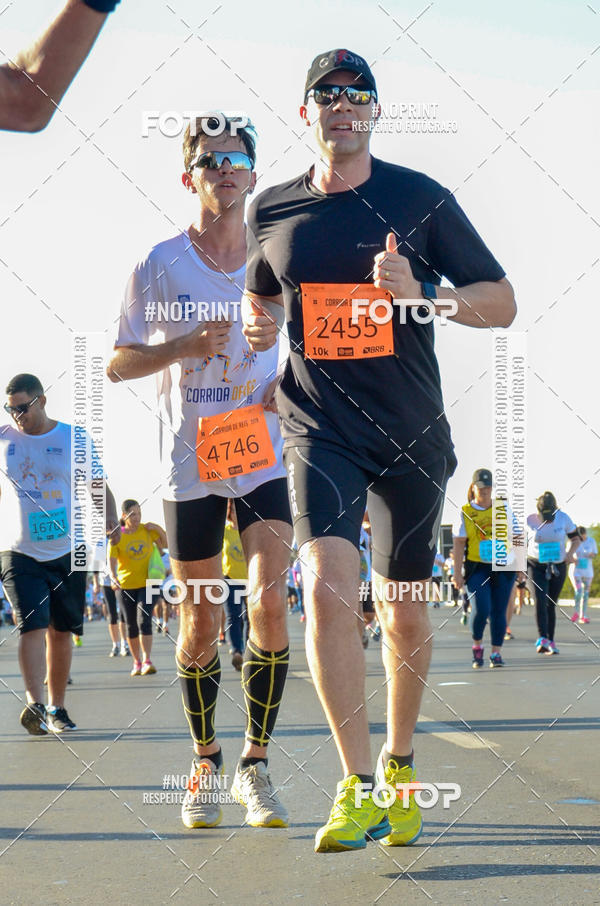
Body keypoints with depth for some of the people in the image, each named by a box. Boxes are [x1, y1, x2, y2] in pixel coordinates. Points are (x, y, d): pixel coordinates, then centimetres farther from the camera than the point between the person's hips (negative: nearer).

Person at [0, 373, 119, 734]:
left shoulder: (73, 438, 2)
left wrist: (110, 516, -11)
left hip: (67, 552, 1)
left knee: (61, 631, 6)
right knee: (33, 626, -15)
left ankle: (57, 707, 17)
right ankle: (35, 703, -21)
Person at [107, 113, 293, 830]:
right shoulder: (159, 266, -1)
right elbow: (118, 365, 1)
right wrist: (185, 345, -15)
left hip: (263, 456, 1)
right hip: (189, 463, -1)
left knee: (269, 602, -14)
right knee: (199, 622, 6)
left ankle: (256, 764, -1)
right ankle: (205, 764, 23)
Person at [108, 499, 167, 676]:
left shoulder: (147, 530, 1)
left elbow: (166, 544, 11)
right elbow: (111, 561, -14)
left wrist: (158, 529, -7)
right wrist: (113, 576, -35)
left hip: (148, 584, -1)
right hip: (126, 586, 1)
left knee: (144, 620, -18)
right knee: (131, 626, 8)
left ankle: (147, 662, -21)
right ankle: (137, 662, 24)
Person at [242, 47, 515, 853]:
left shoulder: (421, 199, -2)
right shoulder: (272, 212, 6)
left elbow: (501, 303, -2)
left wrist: (422, 295, -19)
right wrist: (258, 327, 2)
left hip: (411, 436, 0)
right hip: (320, 429, 0)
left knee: (404, 610, 9)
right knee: (327, 587, -19)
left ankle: (399, 764, 31)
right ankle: (358, 790, -15)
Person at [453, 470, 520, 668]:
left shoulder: (503, 509, 9)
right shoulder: (465, 513, 2)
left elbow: (515, 532, 14)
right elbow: (458, 544, 0)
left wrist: (518, 540, -11)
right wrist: (457, 572, -6)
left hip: (503, 568, 2)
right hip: (477, 568, -2)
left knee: (498, 611, 2)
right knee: (481, 609, -15)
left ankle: (496, 654, 10)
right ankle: (477, 646, 8)